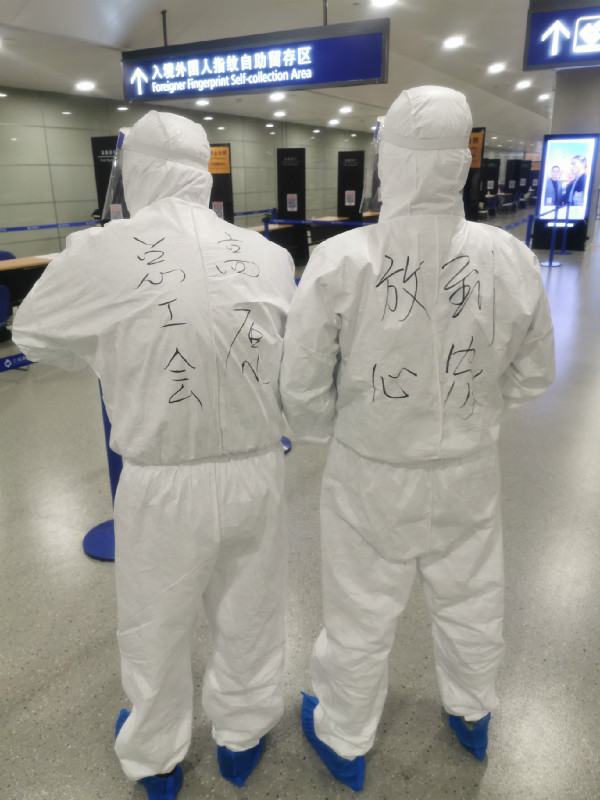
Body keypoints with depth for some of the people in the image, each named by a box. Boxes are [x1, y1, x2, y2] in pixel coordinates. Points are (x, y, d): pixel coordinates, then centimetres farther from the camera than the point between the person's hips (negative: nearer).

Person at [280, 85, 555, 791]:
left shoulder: (338, 262, -24)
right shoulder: (509, 259, -16)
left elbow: (301, 391, -15)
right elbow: (531, 375, -2)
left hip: (371, 475, -2)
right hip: (470, 471, 3)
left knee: (360, 620, 19)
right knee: (470, 603, 27)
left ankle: (343, 740, 47)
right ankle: (471, 714, 56)